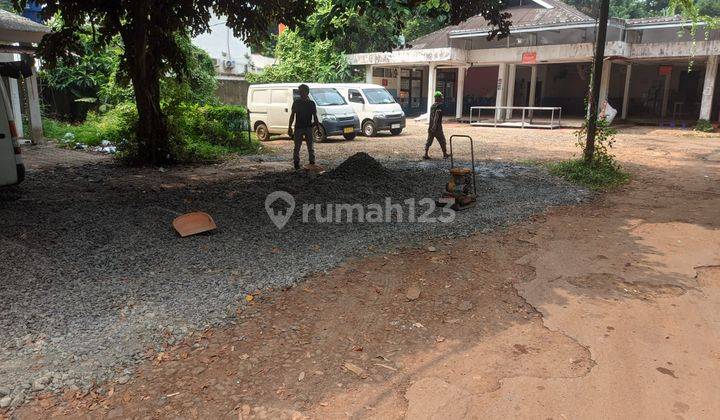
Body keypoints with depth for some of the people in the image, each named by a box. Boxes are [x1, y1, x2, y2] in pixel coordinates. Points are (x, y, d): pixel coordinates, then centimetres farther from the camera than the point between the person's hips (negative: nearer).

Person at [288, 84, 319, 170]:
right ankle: (296, 163, 10)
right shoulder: (296, 102, 4)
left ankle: (312, 162, 11)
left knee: (310, 147, 3)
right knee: (297, 147, 3)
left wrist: (316, 122, -10)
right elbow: (292, 115, 6)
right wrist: (290, 127, 2)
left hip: (308, 127, 0)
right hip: (298, 127, 0)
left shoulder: (311, 103, 3)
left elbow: (315, 115, 7)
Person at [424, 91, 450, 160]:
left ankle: (426, 154, -3)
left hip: (431, 126, 7)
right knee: (442, 140, 8)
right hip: (437, 127, -7)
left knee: (429, 140, 5)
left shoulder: (432, 106, 13)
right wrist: (435, 125, -28)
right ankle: (445, 154, 19)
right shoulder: (439, 106, -12)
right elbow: (437, 115, -23)